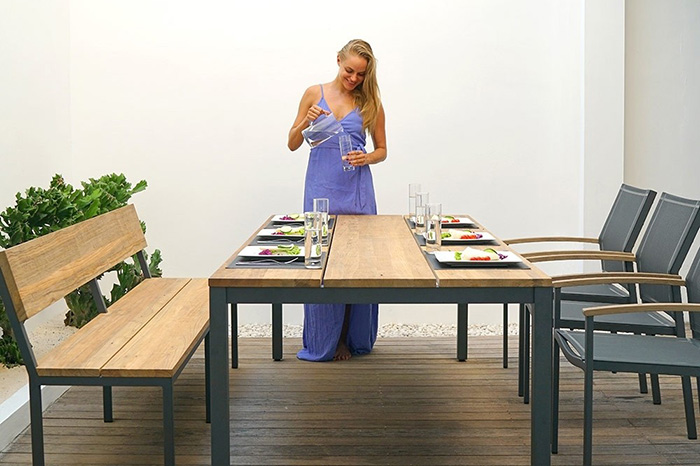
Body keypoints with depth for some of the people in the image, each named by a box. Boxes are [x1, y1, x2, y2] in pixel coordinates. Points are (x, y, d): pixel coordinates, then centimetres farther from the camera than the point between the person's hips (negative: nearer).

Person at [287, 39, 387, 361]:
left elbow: (382, 150, 12)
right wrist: (305, 122, -11)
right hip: (321, 189, 0)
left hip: (357, 191, 0)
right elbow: (293, 144, 9)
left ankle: (352, 339, 16)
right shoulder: (315, 94, 5)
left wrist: (365, 158, -9)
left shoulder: (370, 102, 5)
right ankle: (322, 343, 12)